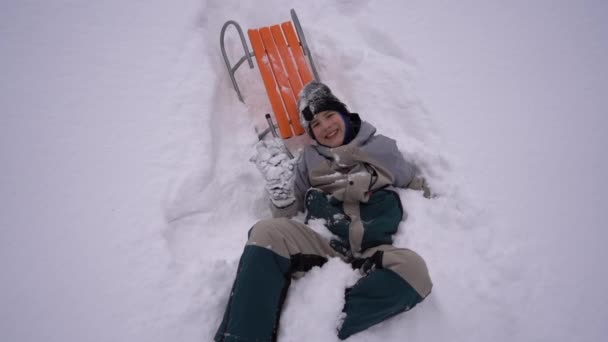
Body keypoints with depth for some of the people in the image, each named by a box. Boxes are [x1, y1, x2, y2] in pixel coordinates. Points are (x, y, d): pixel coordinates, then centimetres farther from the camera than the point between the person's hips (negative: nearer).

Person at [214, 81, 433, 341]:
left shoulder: (382, 147, 16)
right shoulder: (309, 158, 20)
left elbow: (420, 192, 23)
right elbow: (287, 214, 16)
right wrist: (280, 188, -3)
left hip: (372, 253, 0)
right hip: (320, 247, 1)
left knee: (412, 268, -33)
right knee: (268, 231, -27)